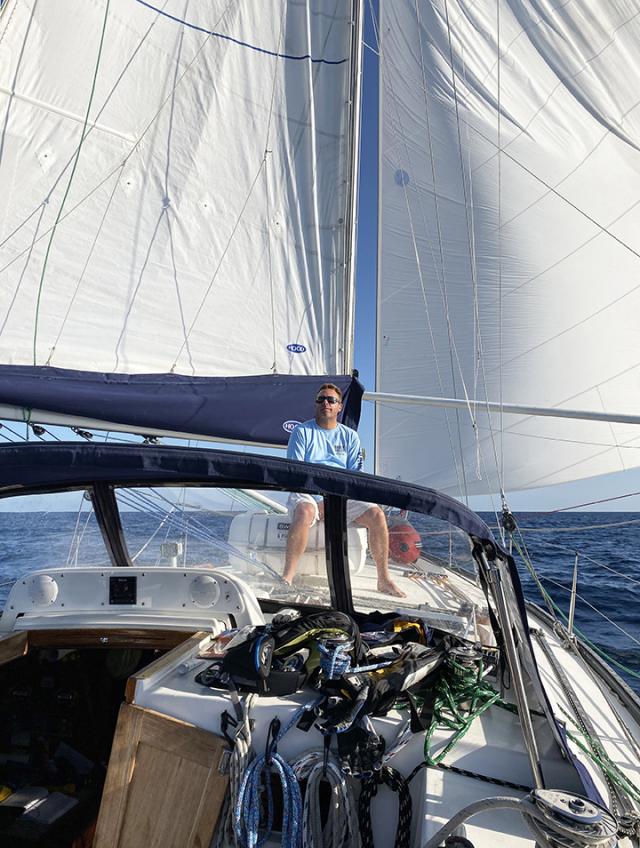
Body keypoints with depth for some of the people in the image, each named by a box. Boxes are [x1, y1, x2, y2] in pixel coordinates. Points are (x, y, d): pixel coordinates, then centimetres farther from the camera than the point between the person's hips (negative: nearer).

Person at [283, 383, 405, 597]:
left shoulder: (350, 436, 16)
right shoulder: (302, 431, 6)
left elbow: (356, 473, 9)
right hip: (309, 493, -2)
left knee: (376, 514, -20)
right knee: (304, 511, -37)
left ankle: (384, 580, -7)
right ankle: (287, 576, -30)